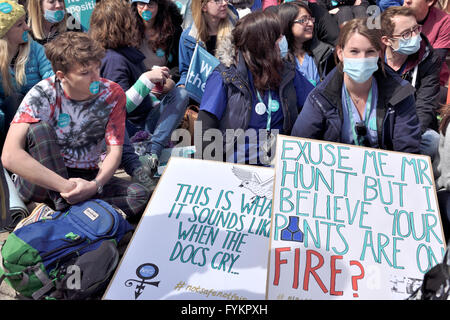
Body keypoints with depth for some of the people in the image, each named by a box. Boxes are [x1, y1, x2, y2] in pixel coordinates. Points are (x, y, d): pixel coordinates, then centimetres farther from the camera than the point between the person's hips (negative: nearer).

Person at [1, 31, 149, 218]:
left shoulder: (112, 94, -8)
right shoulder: (42, 95, -17)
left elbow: (114, 150, -10)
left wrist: (94, 185, -31)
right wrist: (67, 186, -37)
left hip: (86, 178, 2)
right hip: (42, 181, -2)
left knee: (140, 196, -24)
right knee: (39, 128, -30)